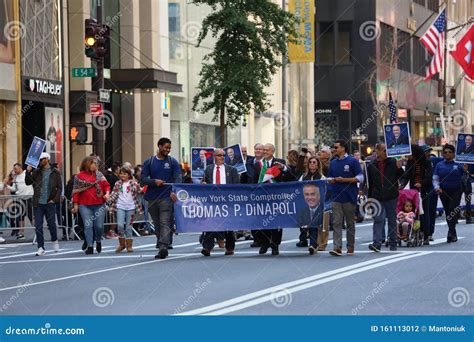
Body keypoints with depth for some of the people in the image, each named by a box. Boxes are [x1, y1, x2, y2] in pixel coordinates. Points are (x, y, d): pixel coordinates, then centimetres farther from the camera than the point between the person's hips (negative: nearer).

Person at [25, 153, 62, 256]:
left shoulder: (55, 173, 2)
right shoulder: (36, 172, 8)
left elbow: (59, 187, 1)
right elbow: (28, 182, 4)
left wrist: (55, 199, -8)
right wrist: (28, 172, -12)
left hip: (50, 203, -2)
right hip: (38, 204, 2)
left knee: (52, 224, 3)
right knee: (38, 226, -2)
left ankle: (55, 241, 31)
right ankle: (41, 248, 3)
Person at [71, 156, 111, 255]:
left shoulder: (99, 175, 10)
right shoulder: (79, 176, 2)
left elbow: (106, 185, 10)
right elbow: (76, 191, 1)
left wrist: (107, 193, -10)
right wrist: (75, 204, -3)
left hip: (99, 205, 2)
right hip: (85, 206, -2)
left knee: (99, 226, 0)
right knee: (88, 226, -4)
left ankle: (98, 241, 26)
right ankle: (90, 246, 1)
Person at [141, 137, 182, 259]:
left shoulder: (173, 162, 6)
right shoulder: (149, 162, 9)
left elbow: (178, 178, -4)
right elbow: (143, 179, 3)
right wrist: (154, 182, -16)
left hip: (166, 197, -3)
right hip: (152, 198, 3)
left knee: (165, 223, -15)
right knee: (157, 224, 10)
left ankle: (163, 247, -25)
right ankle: (161, 244, 21)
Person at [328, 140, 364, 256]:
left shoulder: (352, 161, -2)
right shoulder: (333, 163, 14)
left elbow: (360, 178, -7)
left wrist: (344, 180, -14)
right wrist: (331, 180, -4)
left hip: (349, 197, -4)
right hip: (336, 197, 4)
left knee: (350, 223, 6)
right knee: (337, 222, -7)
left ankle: (350, 247, 16)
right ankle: (337, 247, -13)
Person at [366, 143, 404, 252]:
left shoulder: (393, 162, 2)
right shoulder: (372, 165, 5)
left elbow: (401, 177, 2)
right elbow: (369, 184, 9)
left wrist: (399, 168, -18)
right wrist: (369, 198, 7)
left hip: (391, 197, 0)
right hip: (377, 198, 0)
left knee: (392, 220, 9)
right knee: (378, 220, -10)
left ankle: (393, 243, 17)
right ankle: (377, 243, -17)